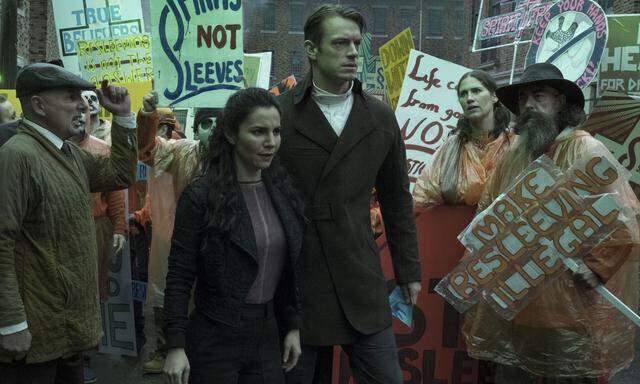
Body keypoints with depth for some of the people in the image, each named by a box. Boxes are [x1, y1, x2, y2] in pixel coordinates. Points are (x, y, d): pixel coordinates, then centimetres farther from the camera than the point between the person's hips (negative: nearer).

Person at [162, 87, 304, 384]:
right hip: (214, 338, -4)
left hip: (266, 336, 5)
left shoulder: (282, 191, 3)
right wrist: (176, 347, -12)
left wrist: (293, 327, 9)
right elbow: (179, 277, -10)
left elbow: (288, 269, 10)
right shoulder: (201, 197, -12)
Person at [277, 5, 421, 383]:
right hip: (291, 278, -2)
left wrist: (409, 270, 13)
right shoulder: (278, 113, -5)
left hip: (361, 280, 3)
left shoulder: (382, 118, 5)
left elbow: (397, 199, 12)